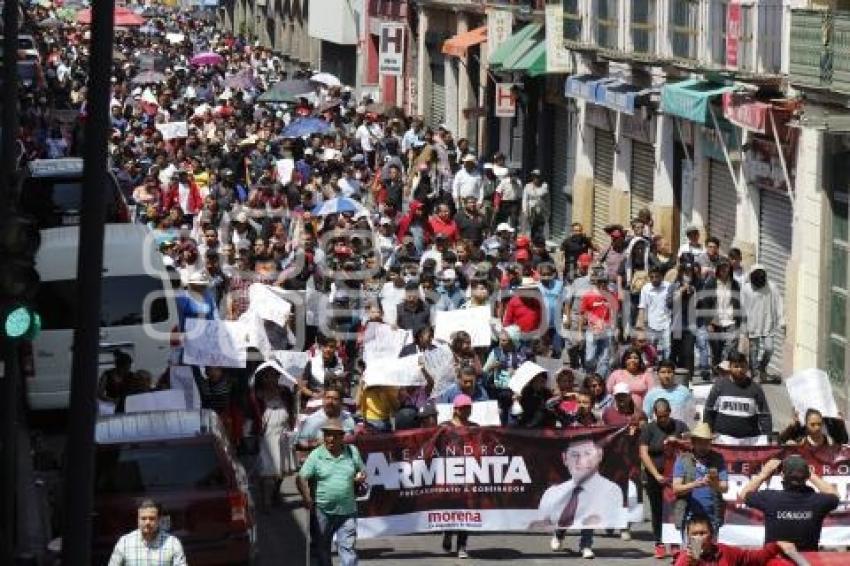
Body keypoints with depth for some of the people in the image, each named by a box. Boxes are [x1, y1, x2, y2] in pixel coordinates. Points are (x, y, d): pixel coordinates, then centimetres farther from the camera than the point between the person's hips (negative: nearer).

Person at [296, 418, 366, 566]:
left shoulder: (352, 452, 5)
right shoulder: (316, 455, -4)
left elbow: (361, 471, 20)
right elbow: (301, 478, -13)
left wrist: (361, 477, -4)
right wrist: (306, 497, -29)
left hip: (347, 511, 1)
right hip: (322, 511, -1)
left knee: (348, 547, -5)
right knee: (322, 548, 11)